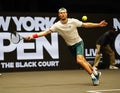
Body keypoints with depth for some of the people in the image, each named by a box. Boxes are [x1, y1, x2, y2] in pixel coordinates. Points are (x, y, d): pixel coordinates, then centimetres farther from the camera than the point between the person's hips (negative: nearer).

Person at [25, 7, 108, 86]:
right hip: (70, 46, 3)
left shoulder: (73, 21, -16)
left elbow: (85, 25, -8)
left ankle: (93, 76, -12)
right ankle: (96, 73, 34)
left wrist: (98, 25, -12)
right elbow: (46, 32, -20)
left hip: (78, 42, -3)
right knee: (83, 61, 11)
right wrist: (33, 36, -31)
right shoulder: (57, 25, -13)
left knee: (79, 60, -24)